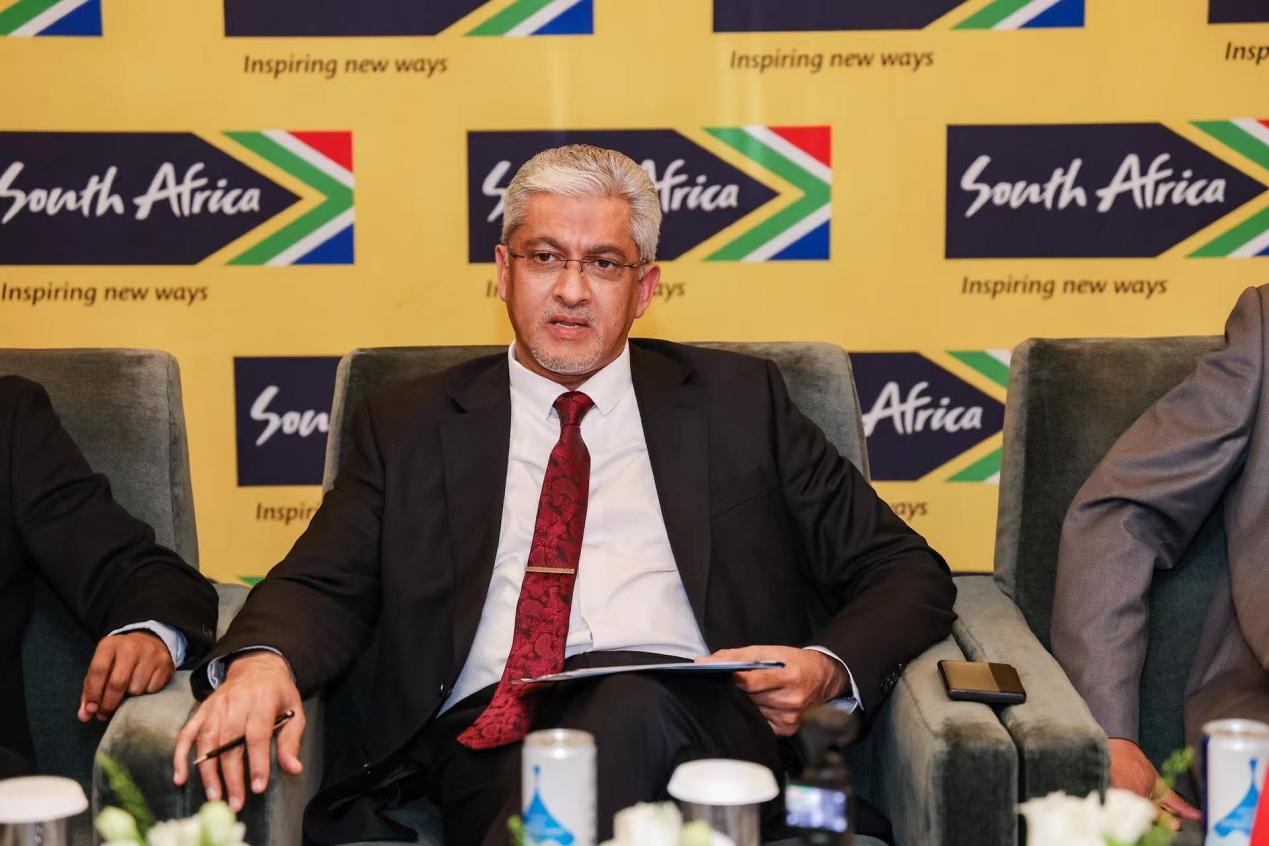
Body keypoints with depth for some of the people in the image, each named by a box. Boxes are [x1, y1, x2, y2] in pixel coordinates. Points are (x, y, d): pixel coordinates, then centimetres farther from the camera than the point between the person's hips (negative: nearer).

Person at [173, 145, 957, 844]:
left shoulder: (737, 401, 18)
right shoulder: (411, 425, 21)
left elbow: (908, 572, 19)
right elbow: (323, 584, 10)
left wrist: (830, 669, -4)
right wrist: (259, 662, -15)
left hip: (693, 719, 1)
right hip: (487, 741, -1)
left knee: (631, 707, -36)